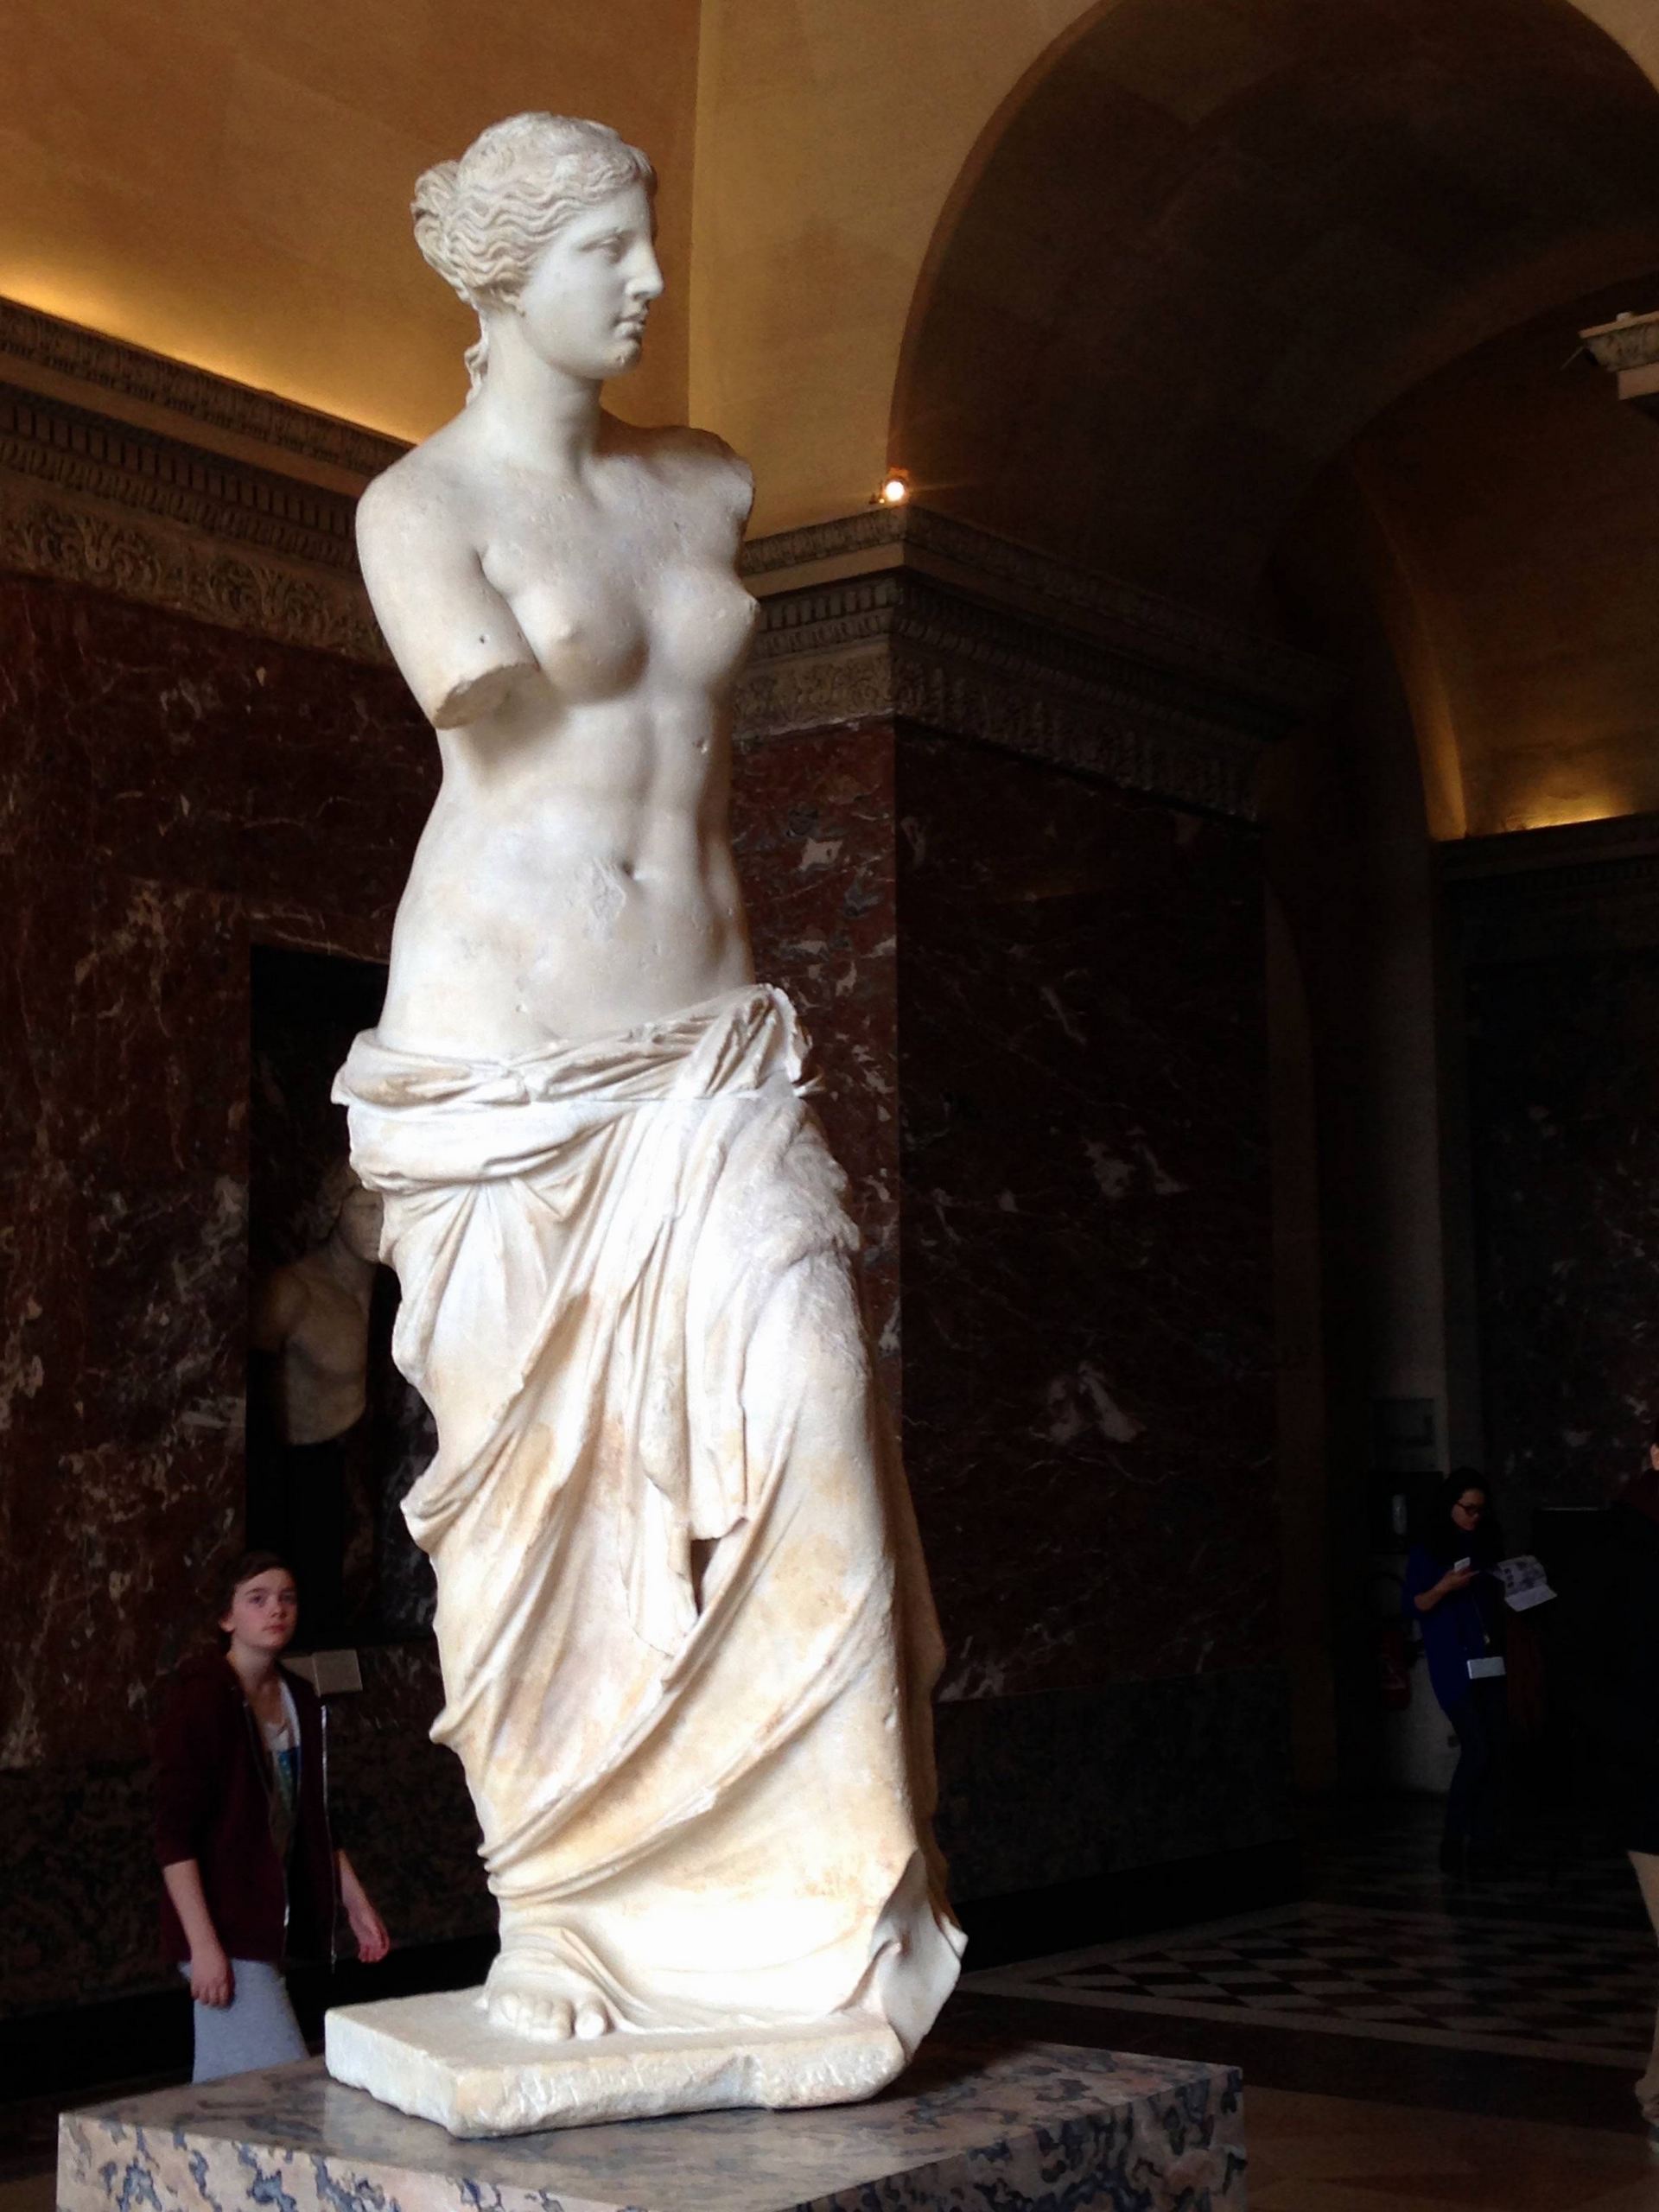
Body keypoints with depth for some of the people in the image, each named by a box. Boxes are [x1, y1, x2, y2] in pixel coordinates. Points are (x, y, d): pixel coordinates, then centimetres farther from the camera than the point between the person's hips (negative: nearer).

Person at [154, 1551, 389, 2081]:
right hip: (225, 1930, -7)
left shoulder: (299, 1700, 10)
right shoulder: (200, 1699, -13)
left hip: (272, 1923, 7)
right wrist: (203, 1945, -20)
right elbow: (174, 1836, -16)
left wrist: (355, 1902, 17)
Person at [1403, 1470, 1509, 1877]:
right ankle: (1453, 1840, 0)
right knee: (1477, 1750, -13)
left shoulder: (1485, 1543, 12)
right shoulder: (1428, 1548, -2)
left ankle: (1483, 1843, 9)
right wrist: (1443, 1587, -20)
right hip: (1452, 1664, -5)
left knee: (1498, 1751, 1)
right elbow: (1412, 1607, -5)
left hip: (1489, 1660, 6)